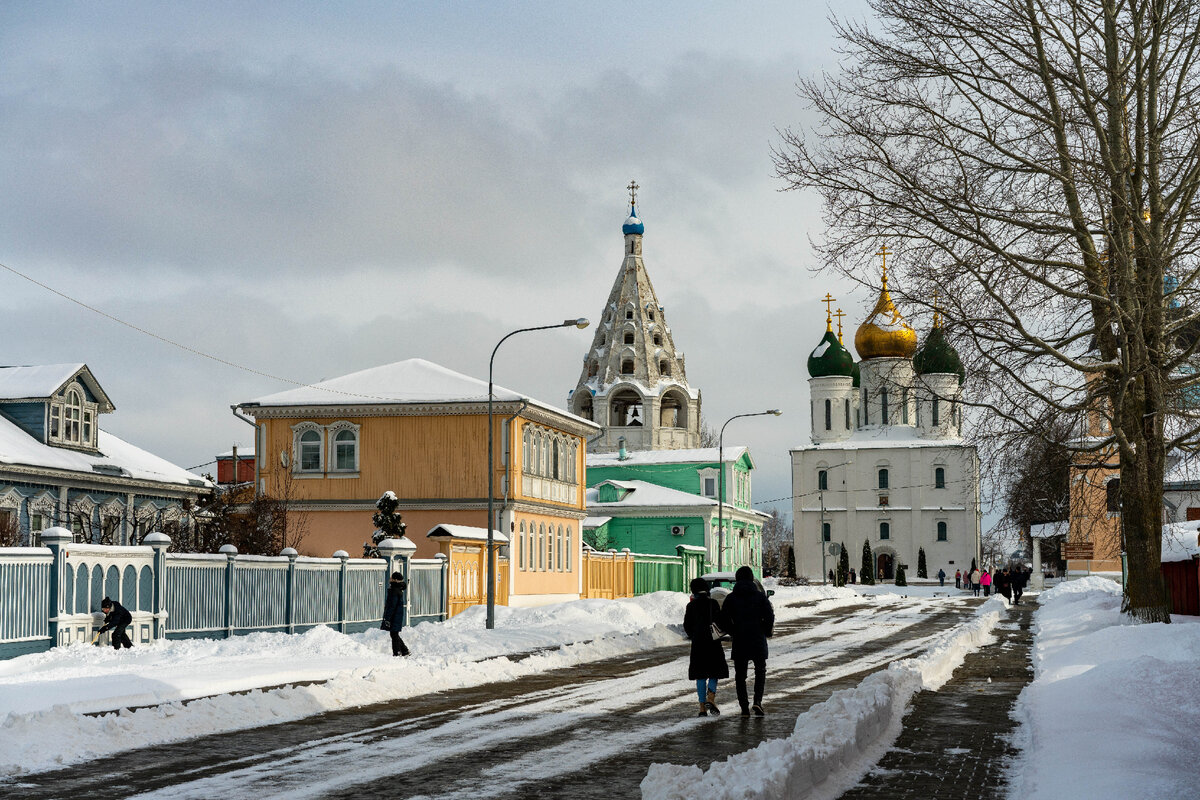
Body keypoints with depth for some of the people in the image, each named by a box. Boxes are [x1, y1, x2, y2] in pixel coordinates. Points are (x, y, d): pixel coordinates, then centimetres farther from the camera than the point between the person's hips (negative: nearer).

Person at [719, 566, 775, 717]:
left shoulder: (731, 598, 1)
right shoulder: (760, 596, -2)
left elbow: (724, 618, -2)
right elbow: (770, 616, -7)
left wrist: (734, 632, 10)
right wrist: (766, 632, 8)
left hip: (739, 642, 1)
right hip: (758, 640, 0)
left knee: (740, 675, 9)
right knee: (760, 671, 13)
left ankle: (744, 708, 5)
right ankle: (757, 701, -6)